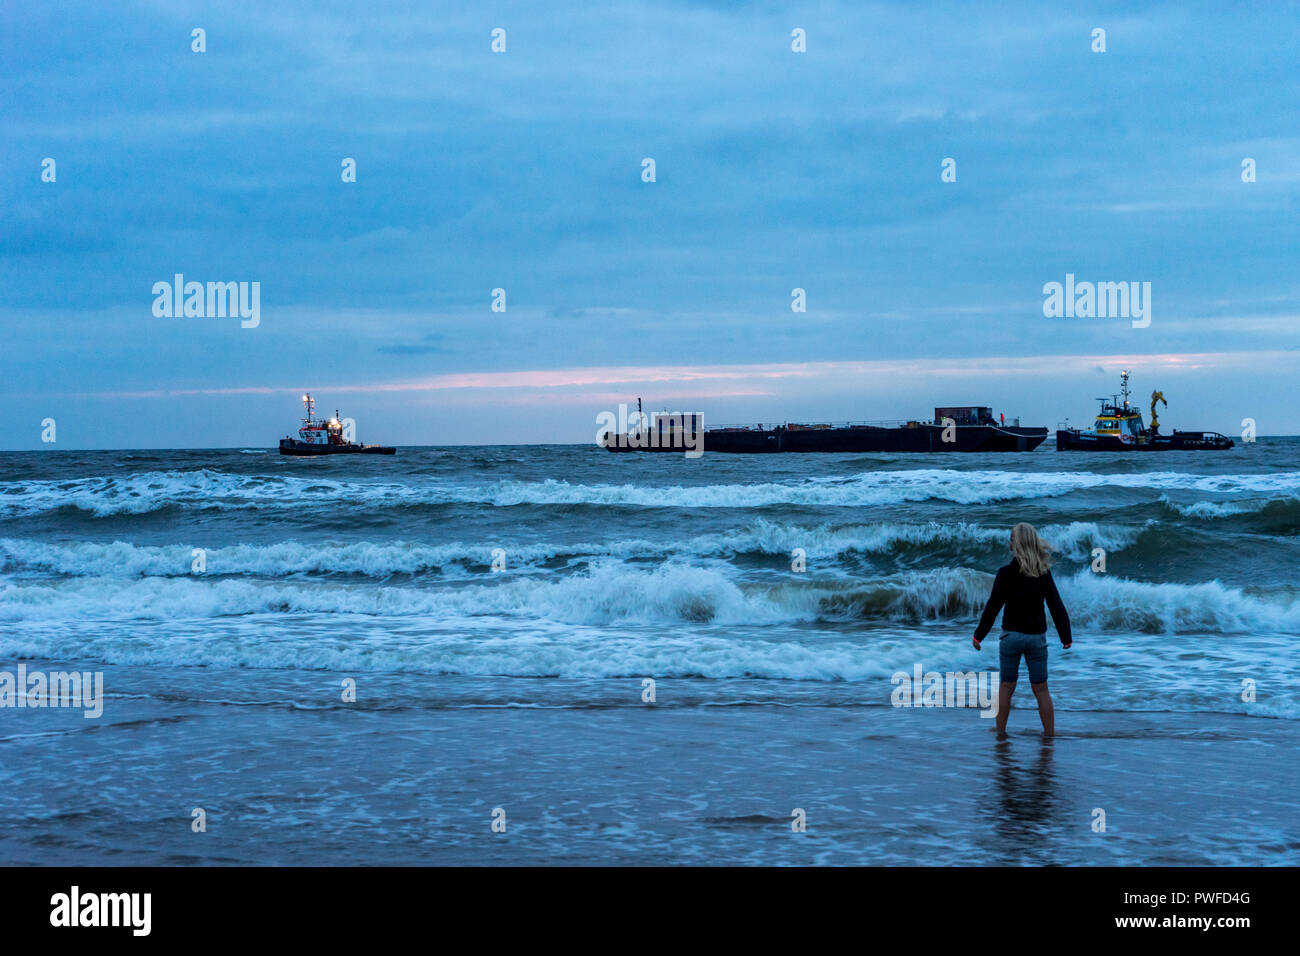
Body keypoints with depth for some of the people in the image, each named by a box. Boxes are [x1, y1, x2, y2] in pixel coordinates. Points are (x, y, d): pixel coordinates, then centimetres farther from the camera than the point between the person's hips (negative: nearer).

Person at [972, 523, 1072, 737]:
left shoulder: (1006, 573, -11)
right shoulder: (1044, 573, -4)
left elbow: (993, 607, -9)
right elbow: (1056, 606, 0)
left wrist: (979, 635, 0)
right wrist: (1066, 637, 10)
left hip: (1011, 635, -2)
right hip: (1037, 637, 2)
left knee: (1006, 686, 10)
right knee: (1041, 689, 10)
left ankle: (1000, 731, 16)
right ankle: (1050, 734, 12)